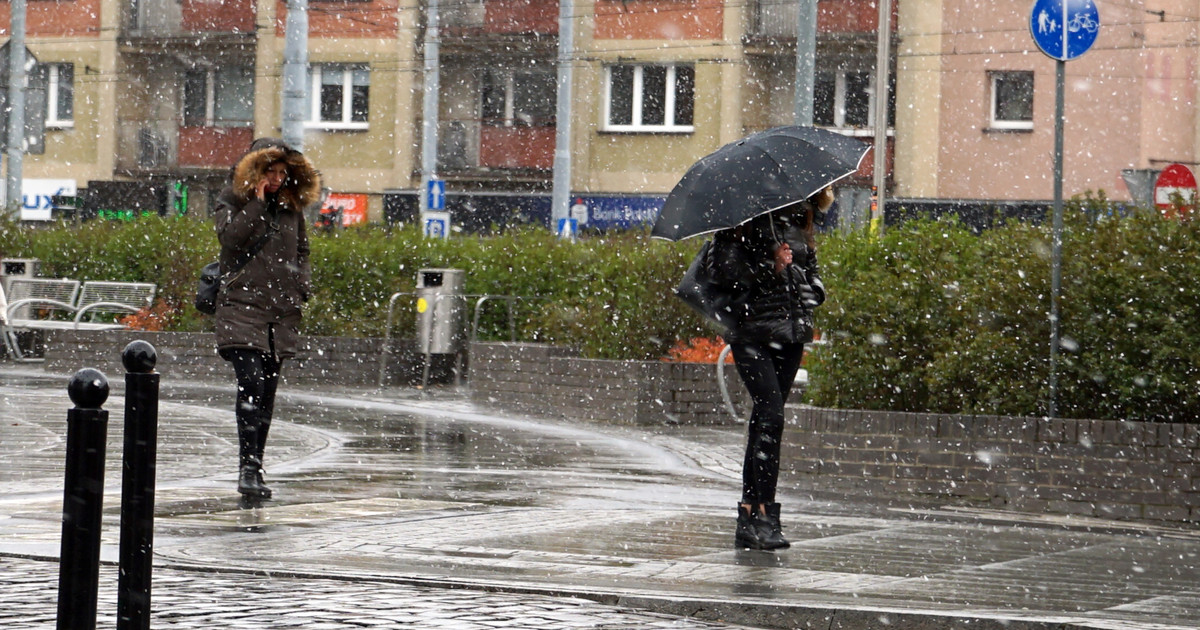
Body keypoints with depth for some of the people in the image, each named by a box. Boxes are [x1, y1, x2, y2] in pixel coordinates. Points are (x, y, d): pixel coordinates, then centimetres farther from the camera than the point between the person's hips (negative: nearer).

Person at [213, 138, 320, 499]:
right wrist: (257, 203, -13)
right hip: (241, 307, -5)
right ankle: (248, 467, -20)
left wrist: (303, 286, 10)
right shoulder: (232, 201, 2)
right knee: (251, 382, -19)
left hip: (282, 312, 5)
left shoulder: (292, 205, 15)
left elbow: (301, 251, 25)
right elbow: (230, 238, -16)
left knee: (267, 391, 6)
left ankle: (254, 468, 11)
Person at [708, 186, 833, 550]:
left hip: (792, 329, 6)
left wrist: (812, 292, 11)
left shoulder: (799, 215, 16)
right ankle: (762, 513, -17)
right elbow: (723, 270, -12)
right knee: (770, 413, -17)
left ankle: (749, 515, 11)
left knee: (765, 419, 7)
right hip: (752, 330, -6)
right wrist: (769, 267, -19)